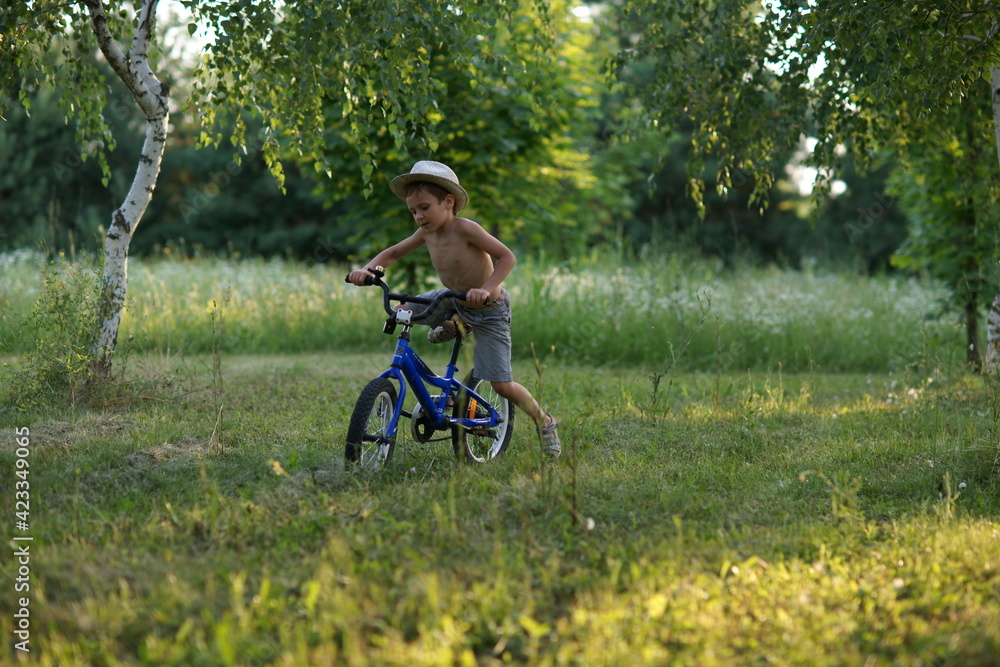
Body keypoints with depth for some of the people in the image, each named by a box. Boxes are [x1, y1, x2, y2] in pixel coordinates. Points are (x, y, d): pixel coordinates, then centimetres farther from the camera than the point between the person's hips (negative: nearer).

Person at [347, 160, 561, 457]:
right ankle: (452, 327, 21)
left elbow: (507, 256, -29)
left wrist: (486, 289, -42)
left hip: (488, 311, -7)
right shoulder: (427, 233, -10)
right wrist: (367, 270, -19)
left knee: (502, 386, -9)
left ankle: (544, 422, 17)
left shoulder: (465, 229, -29)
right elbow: (392, 253, 0)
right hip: (454, 301, 7)